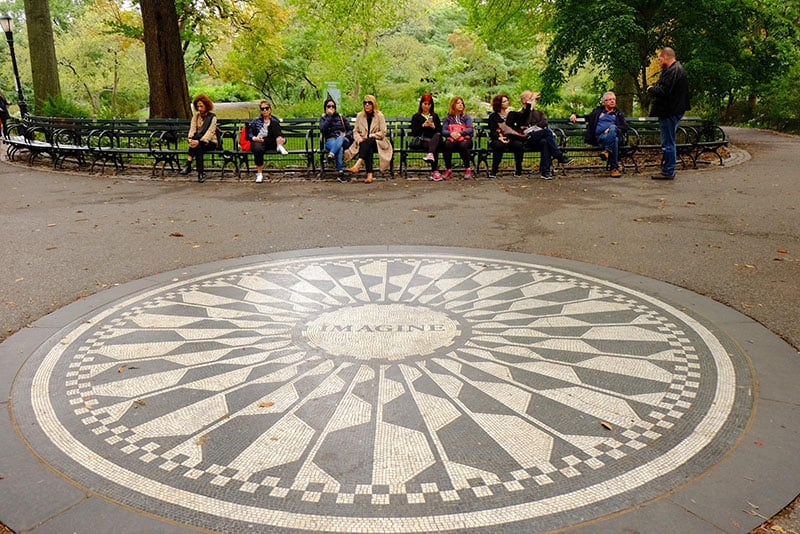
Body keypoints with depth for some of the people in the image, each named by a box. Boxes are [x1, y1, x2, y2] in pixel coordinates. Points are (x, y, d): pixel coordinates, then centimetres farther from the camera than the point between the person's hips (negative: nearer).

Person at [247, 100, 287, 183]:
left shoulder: (275, 121, 19)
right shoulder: (256, 121, 18)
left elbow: (279, 133, 14)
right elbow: (249, 133, 13)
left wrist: (282, 139, -12)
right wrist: (254, 138, -11)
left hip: (271, 142, 1)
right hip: (258, 141, -1)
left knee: (274, 123, -18)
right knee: (258, 149, -40)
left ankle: (280, 146, -34)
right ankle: (259, 174, -28)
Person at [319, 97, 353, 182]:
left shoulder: (340, 117, 20)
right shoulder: (323, 118, 16)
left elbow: (350, 129, 18)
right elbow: (322, 129, -5)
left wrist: (346, 135, -4)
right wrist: (329, 116, -5)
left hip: (343, 140, 2)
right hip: (330, 141, -2)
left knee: (340, 139, -39)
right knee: (340, 148, -39)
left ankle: (331, 154, -61)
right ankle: (340, 173, -52)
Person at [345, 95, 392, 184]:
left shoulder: (379, 116, 3)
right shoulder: (359, 115, 12)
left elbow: (383, 133, -3)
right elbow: (355, 131, 12)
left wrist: (369, 136, -12)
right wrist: (359, 139, -10)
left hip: (377, 142, -1)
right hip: (364, 142, 1)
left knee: (367, 142, -37)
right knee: (369, 150, -35)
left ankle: (358, 164, -52)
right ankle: (369, 175, -50)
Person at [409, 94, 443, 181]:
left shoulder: (435, 116, 27)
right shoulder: (416, 117, 19)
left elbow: (440, 131, 16)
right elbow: (414, 132, 5)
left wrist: (433, 127, -5)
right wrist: (423, 125, -9)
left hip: (434, 139, 3)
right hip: (421, 140, -2)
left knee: (438, 135, -38)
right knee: (435, 147, -38)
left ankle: (430, 154, -59)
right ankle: (435, 171, -51)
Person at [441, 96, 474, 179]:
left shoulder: (466, 117, 13)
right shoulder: (448, 118, 14)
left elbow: (470, 129, -4)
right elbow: (443, 131, 0)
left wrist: (460, 133, -22)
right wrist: (451, 133, -22)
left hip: (465, 139, -1)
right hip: (451, 140, 1)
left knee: (463, 145, -37)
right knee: (446, 145, -35)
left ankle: (467, 169, -19)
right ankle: (448, 169, -22)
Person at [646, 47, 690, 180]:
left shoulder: (673, 71, -17)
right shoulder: (677, 69, 17)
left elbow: (664, 91, -25)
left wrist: (651, 89, -8)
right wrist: (654, 88, 8)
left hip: (670, 113, -11)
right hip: (672, 110, 11)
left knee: (668, 143, -6)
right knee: (669, 142, 15)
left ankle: (668, 172, -1)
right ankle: (667, 170, 22)